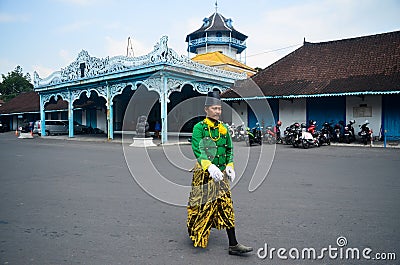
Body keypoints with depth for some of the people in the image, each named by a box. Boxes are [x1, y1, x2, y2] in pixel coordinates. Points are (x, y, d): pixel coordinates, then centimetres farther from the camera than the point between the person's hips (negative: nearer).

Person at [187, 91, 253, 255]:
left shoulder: (223, 128, 9)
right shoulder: (199, 127, -9)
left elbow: (229, 149, 17)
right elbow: (197, 150, -22)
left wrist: (230, 166, 2)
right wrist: (209, 166, -37)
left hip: (221, 173, 5)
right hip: (204, 174, -4)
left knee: (226, 206, 3)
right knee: (202, 205, 9)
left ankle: (233, 245, 8)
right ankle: (195, 235, 35)